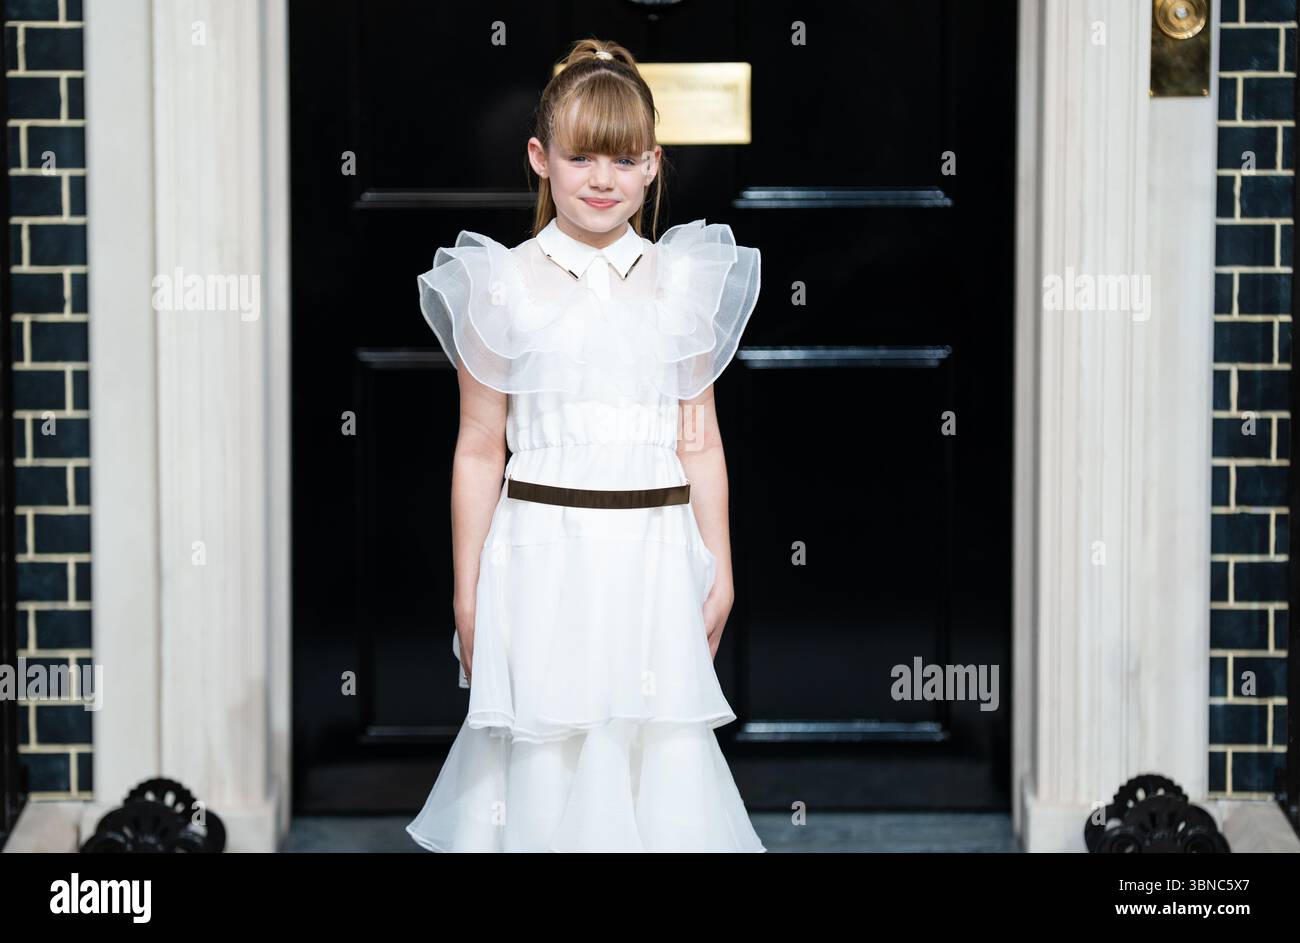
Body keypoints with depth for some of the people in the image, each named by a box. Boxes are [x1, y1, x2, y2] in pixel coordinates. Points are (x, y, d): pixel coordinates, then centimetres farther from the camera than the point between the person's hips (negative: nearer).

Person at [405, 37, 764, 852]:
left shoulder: (683, 284, 5)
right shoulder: (505, 286, -2)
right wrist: (468, 595, 1)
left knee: (660, 755, 8)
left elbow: (701, 442, 10)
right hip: (543, 555, -2)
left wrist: (720, 569, 9)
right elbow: (480, 450, 0)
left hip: (652, 558, 2)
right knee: (547, 752, 4)